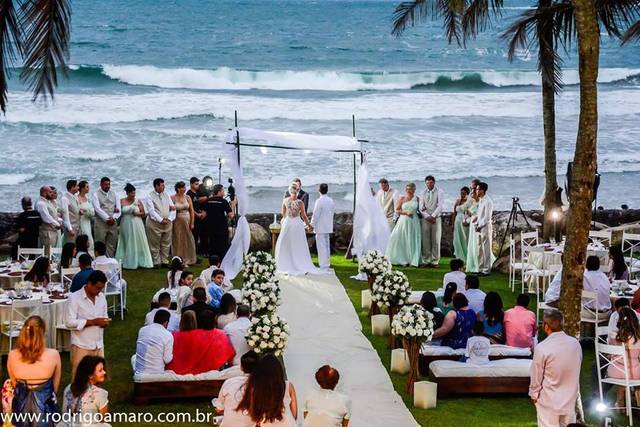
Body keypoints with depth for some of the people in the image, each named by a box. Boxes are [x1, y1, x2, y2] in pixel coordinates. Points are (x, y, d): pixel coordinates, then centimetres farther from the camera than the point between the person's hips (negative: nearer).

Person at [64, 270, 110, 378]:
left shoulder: (101, 297, 7)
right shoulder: (74, 298, -12)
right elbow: (69, 322, -17)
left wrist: (105, 321, -5)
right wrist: (93, 322, -21)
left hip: (98, 345, 6)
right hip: (81, 346, -6)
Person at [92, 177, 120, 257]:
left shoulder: (114, 194, 13)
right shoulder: (96, 194, 0)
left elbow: (118, 208, 7)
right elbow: (97, 209, -11)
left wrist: (113, 218, -11)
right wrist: (107, 218, -18)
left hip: (113, 222, 4)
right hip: (101, 222, -4)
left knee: (111, 245, 3)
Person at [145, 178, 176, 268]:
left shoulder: (166, 195, 12)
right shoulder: (150, 196, -4)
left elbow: (173, 208, 8)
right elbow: (151, 211, -13)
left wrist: (170, 219, -8)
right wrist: (161, 220, -20)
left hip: (168, 223, 5)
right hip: (155, 223, -5)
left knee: (166, 244, 7)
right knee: (155, 245, 0)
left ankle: (165, 261, 15)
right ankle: (156, 263, 7)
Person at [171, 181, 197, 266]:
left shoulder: (187, 197, 4)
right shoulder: (172, 198, -6)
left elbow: (192, 211, 4)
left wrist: (192, 223, -2)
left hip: (187, 221, 3)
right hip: (177, 222, -3)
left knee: (187, 241, 6)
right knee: (178, 241, 3)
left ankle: (186, 260, 15)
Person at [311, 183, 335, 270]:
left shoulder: (319, 201, -17)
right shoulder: (331, 201, 6)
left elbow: (315, 215, -15)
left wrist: (312, 225, -5)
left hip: (320, 227, -7)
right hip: (328, 227, 8)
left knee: (321, 247, -4)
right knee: (327, 246, 14)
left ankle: (323, 266, -4)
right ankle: (327, 264, 20)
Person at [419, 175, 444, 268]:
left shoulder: (439, 192, 1)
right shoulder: (423, 193, 10)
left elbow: (440, 206, -8)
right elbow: (421, 207, 5)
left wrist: (433, 216, -15)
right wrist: (427, 216, -8)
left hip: (436, 218, -2)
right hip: (425, 219, 2)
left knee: (436, 241, -3)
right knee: (425, 241, 0)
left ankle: (435, 261, 1)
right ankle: (426, 261, 5)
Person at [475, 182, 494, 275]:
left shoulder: (488, 201, -14)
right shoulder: (481, 201, 14)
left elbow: (487, 217, -17)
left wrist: (480, 226, -15)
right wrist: (477, 224, 8)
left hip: (485, 227, -9)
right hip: (480, 227, 9)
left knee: (486, 249, -3)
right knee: (480, 249, 12)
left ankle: (486, 270, 1)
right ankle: (481, 268, 19)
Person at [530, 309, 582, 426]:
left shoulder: (542, 348, -21)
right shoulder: (575, 343, -6)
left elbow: (536, 377, -12)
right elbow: (576, 371, 6)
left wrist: (534, 395, 6)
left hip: (549, 401, -4)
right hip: (570, 399, 4)